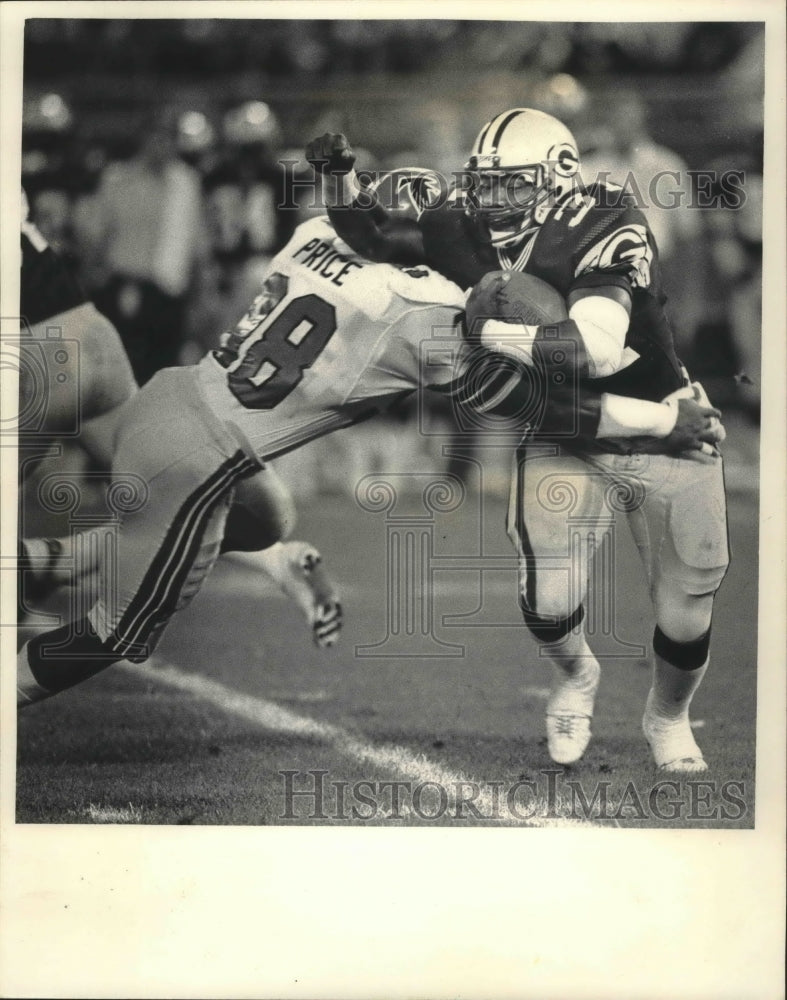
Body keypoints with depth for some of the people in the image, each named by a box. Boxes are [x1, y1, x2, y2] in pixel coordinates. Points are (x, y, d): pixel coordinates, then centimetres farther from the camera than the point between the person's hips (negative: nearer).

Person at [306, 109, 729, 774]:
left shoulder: (605, 233, -27)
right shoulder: (467, 230, -9)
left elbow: (596, 349, -40)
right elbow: (374, 239, 7)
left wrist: (491, 332, -36)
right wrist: (340, 177, -10)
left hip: (663, 433, -3)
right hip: (564, 439, 3)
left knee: (685, 611, 6)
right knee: (549, 596, -17)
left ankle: (669, 717, 39)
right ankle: (575, 679, 19)